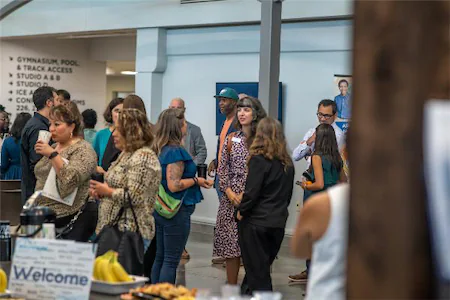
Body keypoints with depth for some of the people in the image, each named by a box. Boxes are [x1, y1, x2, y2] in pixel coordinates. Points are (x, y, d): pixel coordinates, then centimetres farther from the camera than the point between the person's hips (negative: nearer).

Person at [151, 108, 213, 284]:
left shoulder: (161, 150, 9)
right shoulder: (176, 151, -17)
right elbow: (174, 185, -23)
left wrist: (195, 181, 15)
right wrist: (196, 180, -10)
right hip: (176, 211, -9)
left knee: (160, 257, 14)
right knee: (171, 261, -2)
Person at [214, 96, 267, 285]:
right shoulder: (231, 139, 9)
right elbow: (222, 170, 9)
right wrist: (230, 193, -4)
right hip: (231, 198, 3)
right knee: (230, 244, 4)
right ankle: (231, 287, 14)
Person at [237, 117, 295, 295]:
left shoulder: (259, 160, -15)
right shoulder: (287, 163, 5)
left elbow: (252, 192, -17)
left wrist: (241, 211, -3)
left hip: (256, 222, -6)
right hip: (278, 222, 6)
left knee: (257, 269, 4)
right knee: (264, 265, 18)